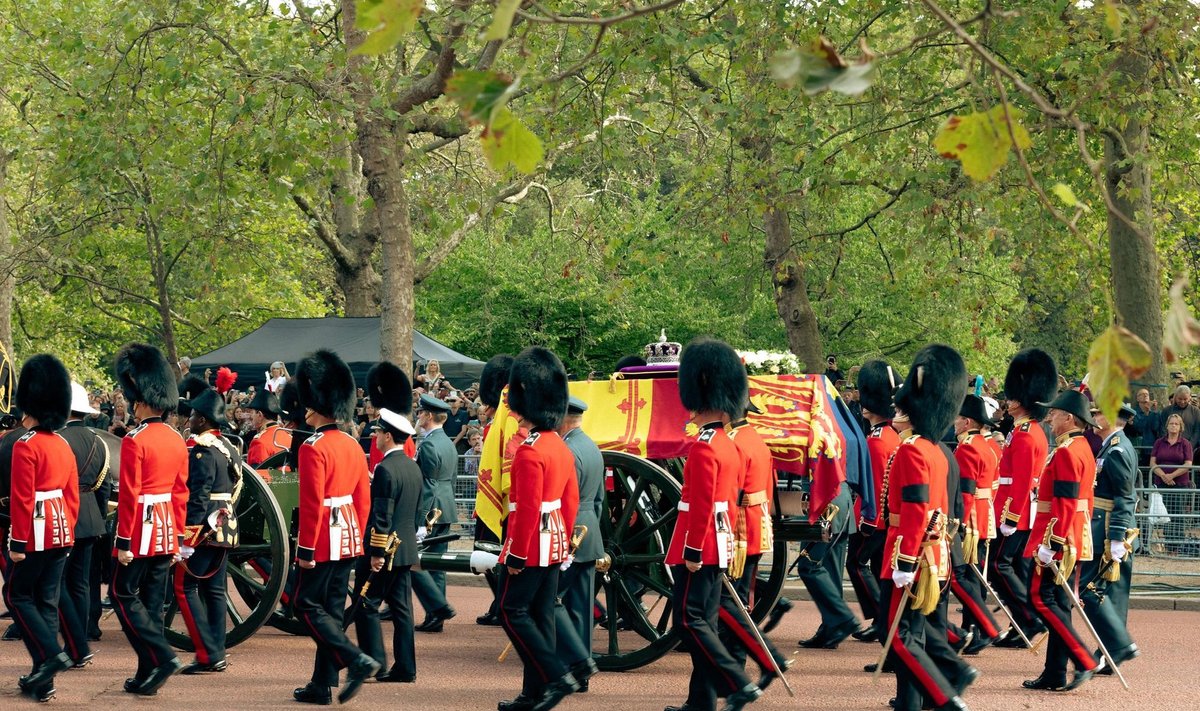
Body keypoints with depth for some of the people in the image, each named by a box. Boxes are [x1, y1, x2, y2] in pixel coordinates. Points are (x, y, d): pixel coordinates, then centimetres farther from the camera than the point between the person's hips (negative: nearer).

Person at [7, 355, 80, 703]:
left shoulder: (26, 445, -15)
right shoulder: (63, 445, 10)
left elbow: (22, 498, -18)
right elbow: (73, 495, 14)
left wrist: (18, 542, -15)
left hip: (36, 531, -7)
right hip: (61, 531, 7)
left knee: (16, 595, 6)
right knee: (47, 600, 10)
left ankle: (50, 654, -9)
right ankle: (43, 680, 11)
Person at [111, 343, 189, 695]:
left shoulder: (135, 440, -15)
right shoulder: (177, 440, 7)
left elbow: (129, 494, -17)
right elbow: (181, 493, 11)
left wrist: (124, 541, -14)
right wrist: (177, 538, 17)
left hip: (140, 529, -7)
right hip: (166, 530, 7)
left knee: (123, 595, 3)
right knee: (153, 601, 11)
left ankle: (161, 656, -10)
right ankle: (147, 675, 13)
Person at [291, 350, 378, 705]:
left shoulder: (313, 448, -17)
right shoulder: (353, 445, 9)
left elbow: (311, 502, -20)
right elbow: (364, 499, 13)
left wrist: (305, 548, -16)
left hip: (322, 539, -8)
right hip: (348, 538, 8)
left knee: (307, 604, 0)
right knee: (333, 608, 11)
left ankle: (356, 660, -14)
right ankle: (322, 685, 14)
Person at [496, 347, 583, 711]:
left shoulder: (529, 451, -19)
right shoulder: (561, 445, 9)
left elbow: (528, 508, -21)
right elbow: (572, 500, 14)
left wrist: (515, 555, -16)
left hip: (531, 544, -9)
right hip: (555, 545, 9)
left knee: (513, 611, -1)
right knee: (541, 614, 10)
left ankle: (558, 676, -8)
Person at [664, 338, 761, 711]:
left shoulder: (704, 447, -17)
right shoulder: (728, 445, 13)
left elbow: (701, 504, -20)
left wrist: (692, 551, -18)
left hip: (698, 545, -9)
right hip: (720, 544, 9)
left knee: (688, 619, -6)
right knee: (703, 620, 11)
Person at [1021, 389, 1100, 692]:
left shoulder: (1066, 452, -16)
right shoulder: (1084, 449, 15)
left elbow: (1064, 502, -22)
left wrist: (1051, 542, -24)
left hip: (1057, 538, -10)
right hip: (1074, 539, 10)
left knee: (1042, 598, -7)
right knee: (1059, 604, 10)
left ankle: (1084, 661, -13)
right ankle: (1055, 675, 11)